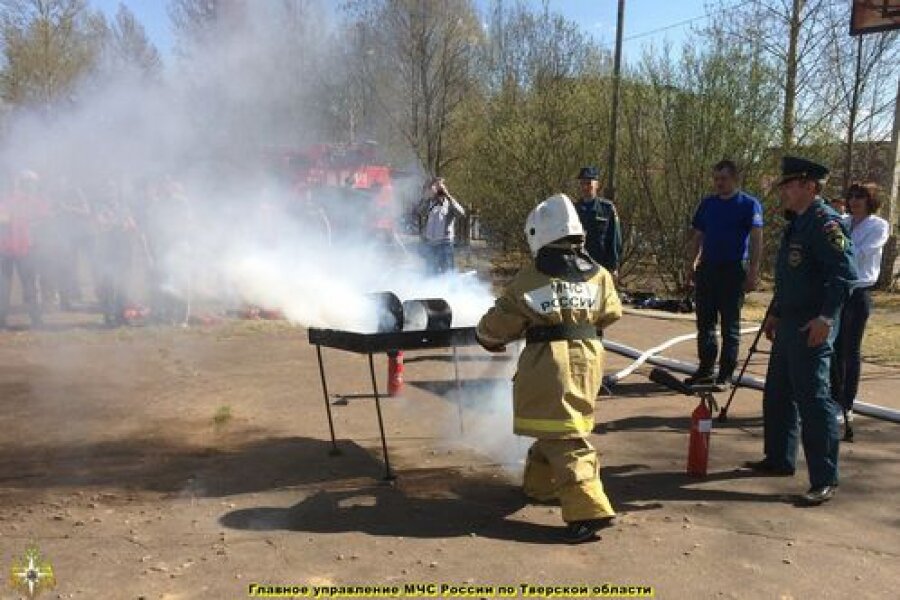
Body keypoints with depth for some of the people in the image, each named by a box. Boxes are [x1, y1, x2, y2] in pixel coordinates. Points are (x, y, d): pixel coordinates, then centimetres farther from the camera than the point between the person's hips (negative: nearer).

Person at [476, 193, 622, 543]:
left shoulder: (531, 277, -7)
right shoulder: (599, 275, 5)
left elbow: (502, 321, -1)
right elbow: (611, 314, 16)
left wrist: (486, 336, 19)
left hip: (549, 360, -6)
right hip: (588, 357, 6)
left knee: (563, 438, -4)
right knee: (557, 424, 22)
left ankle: (588, 509, -11)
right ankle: (539, 484, 37)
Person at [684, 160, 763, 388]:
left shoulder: (749, 204, -2)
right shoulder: (707, 204, 12)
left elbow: (756, 240, -8)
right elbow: (697, 238, 16)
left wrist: (753, 271, -16)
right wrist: (690, 265, 9)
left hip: (733, 270, -5)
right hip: (706, 268, 5)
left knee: (730, 325, 1)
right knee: (705, 321, 9)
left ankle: (725, 374, 8)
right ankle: (706, 370, 19)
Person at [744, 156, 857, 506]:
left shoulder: (825, 222, -15)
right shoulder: (796, 223, 16)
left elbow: (844, 273, -23)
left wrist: (826, 317, -27)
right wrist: (775, 314, 23)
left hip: (812, 328, -10)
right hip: (789, 324, 10)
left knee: (813, 400, -6)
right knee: (777, 395, 17)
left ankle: (825, 481, 3)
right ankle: (779, 460, 31)